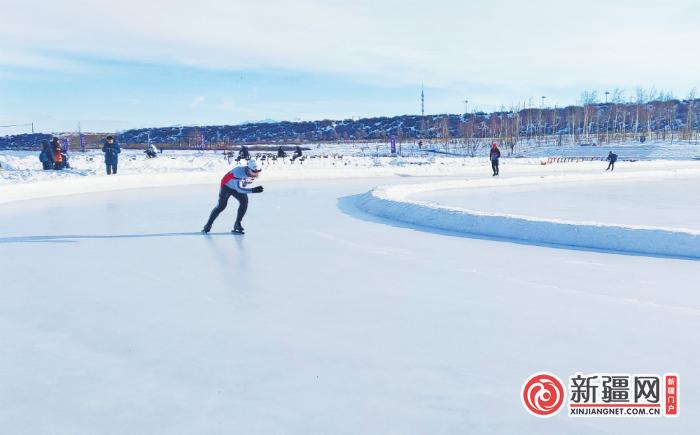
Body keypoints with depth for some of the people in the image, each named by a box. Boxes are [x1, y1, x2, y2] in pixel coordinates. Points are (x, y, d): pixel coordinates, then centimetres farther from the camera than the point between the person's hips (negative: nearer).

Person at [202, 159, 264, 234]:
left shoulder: (254, 172, -19)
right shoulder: (239, 172, -41)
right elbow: (239, 189, -44)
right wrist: (253, 190, -50)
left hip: (238, 186, 6)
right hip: (227, 186, -6)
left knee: (244, 202, -15)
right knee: (221, 206, -8)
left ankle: (237, 224, -3)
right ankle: (208, 225, 8)